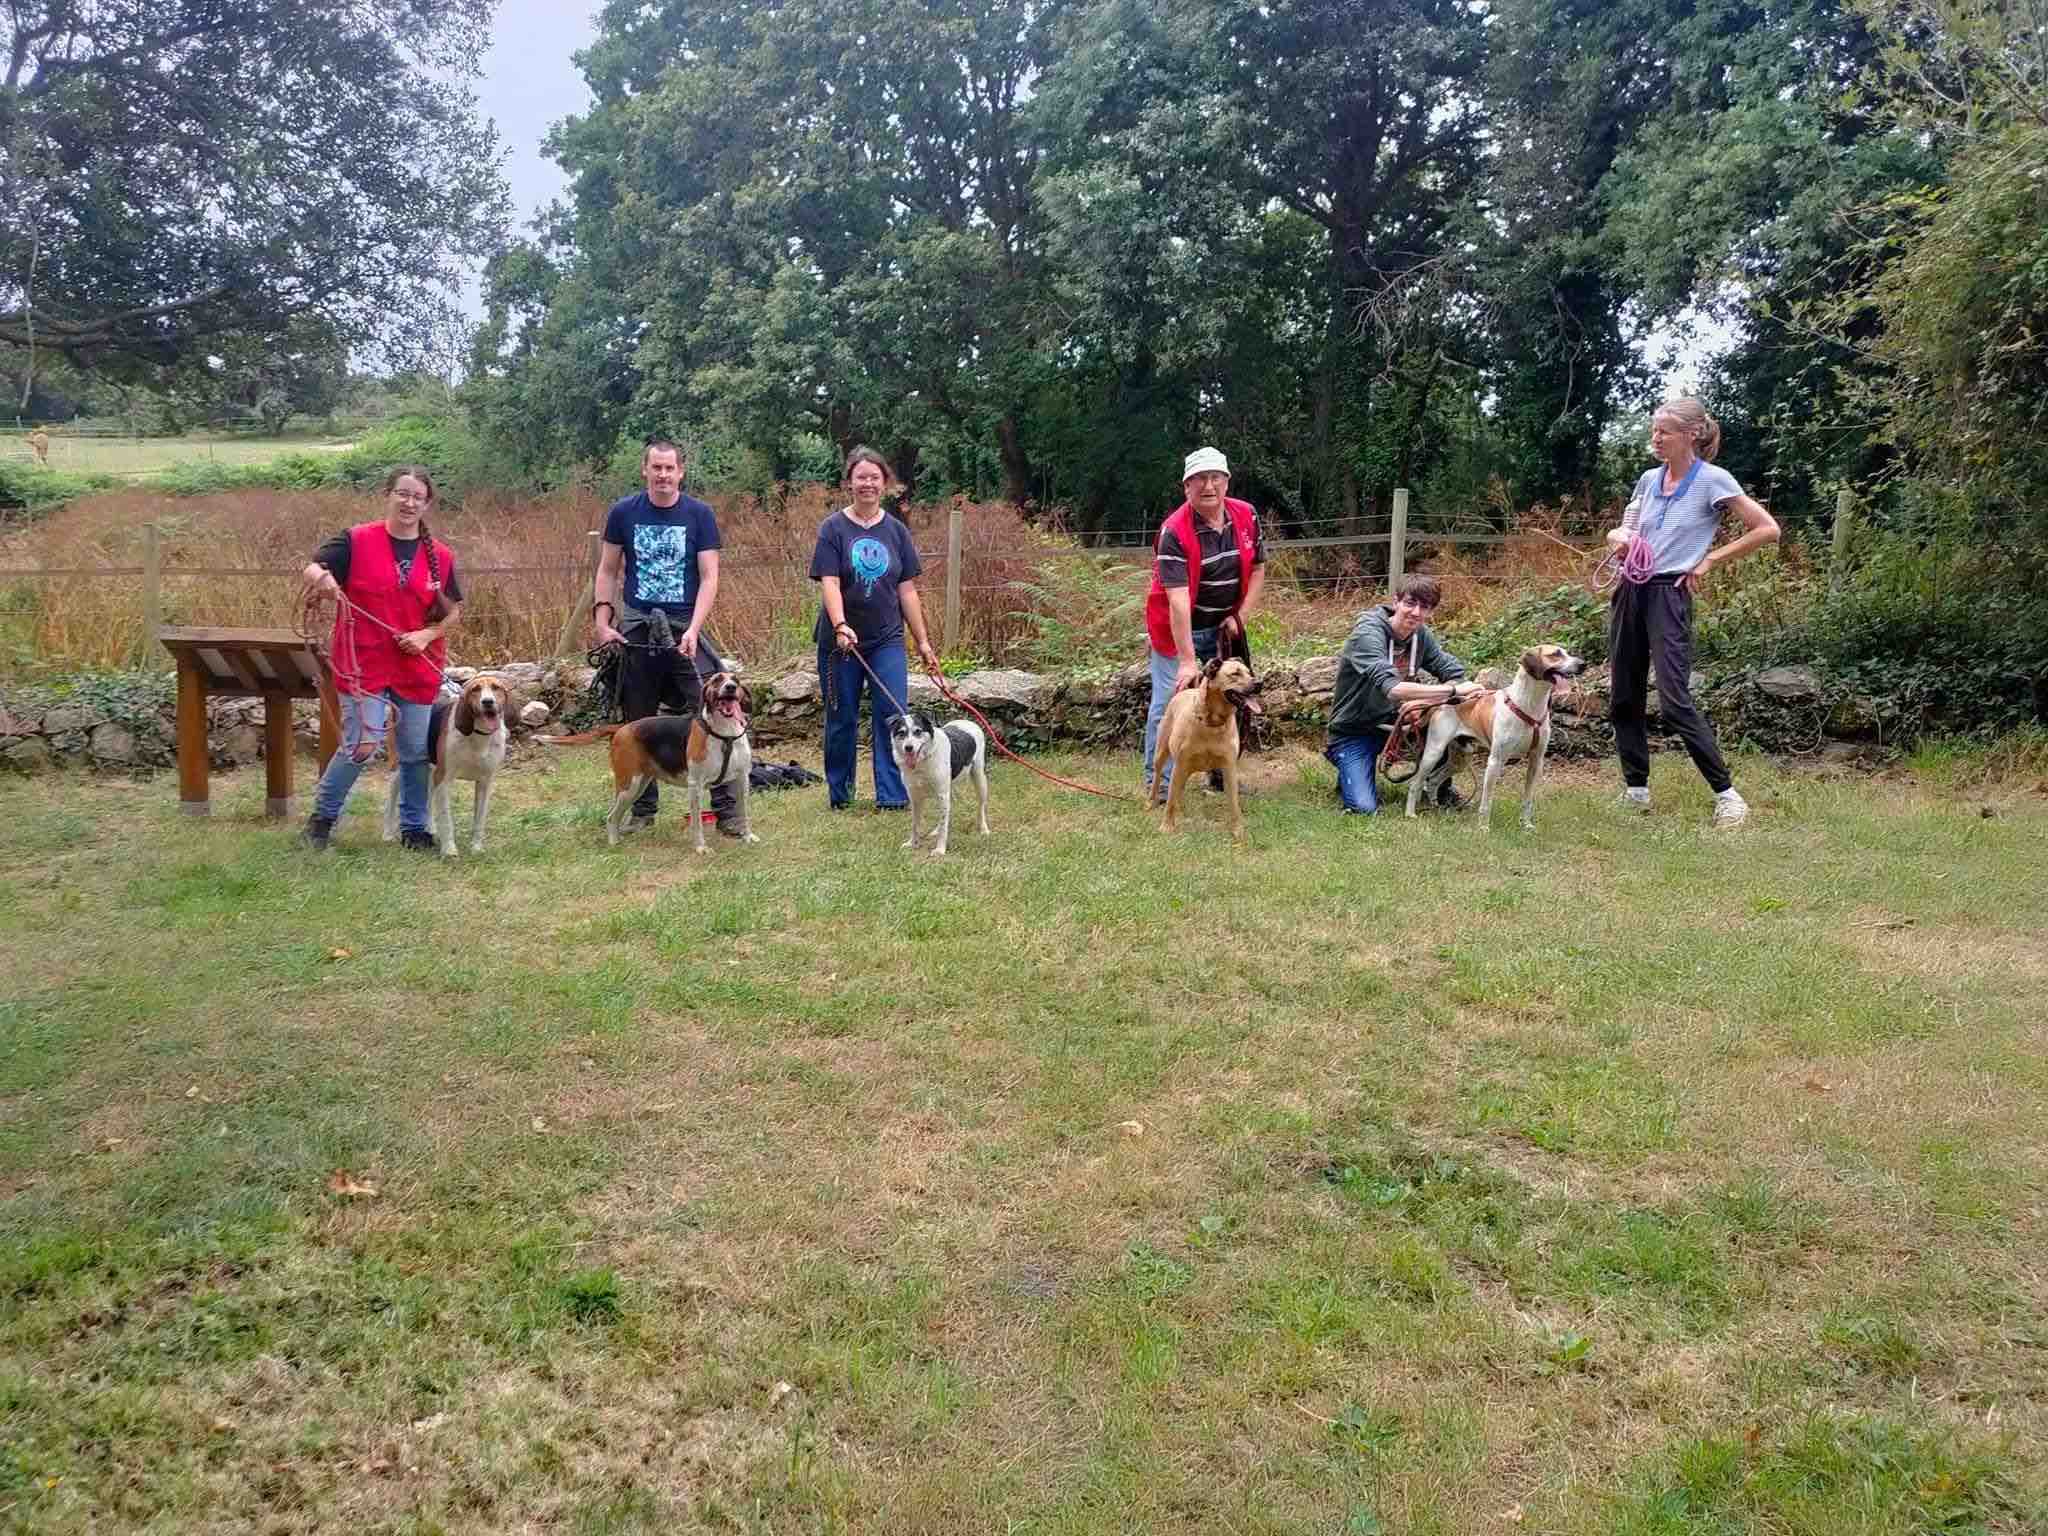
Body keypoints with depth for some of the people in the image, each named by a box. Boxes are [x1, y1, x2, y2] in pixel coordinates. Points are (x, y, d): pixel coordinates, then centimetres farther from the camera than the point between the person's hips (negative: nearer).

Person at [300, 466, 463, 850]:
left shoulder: (440, 556, 5)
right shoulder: (356, 540, -4)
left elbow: (453, 610, 9)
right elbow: (309, 570, -7)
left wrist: (428, 634, -8)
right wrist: (322, 577, -30)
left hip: (417, 667, 4)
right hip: (363, 664, -4)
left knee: (416, 753, 10)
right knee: (361, 746, -10)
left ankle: (413, 828, 26)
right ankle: (322, 817, 13)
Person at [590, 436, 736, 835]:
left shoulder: (700, 514, -2)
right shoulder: (623, 512, 3)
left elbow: (709, 577, -6)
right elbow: (608, 571, 9)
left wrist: (693, 630, -17)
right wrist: (602, 622, -2)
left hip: (685, 628, -2)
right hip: (636, 630, 2)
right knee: (639, 724, 9)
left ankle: (726, 809, -3)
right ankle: (643, 809, 21)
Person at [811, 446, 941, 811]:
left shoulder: (896, 531, 6)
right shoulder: (833, 528, -3)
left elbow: (907, 590, 8)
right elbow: (828, 582, -13)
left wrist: (923, 641, 6)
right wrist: (840, 625, -30)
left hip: (887, 639, 2)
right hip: (841, 641, -2)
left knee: (891, 716, -7)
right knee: (842, 719, 7)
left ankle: (892, 795, -2)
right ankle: (840, 795, 22)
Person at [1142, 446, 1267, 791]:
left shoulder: (1246, 516, -7)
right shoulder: (1174, 531, -25)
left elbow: (1258, 568, 7)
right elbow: (1178, 599, -31)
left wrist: (1241, 616, -4)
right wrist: (1187, 661, -36)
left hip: (1224, 629, 5)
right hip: (1178, 629, -5)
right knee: (1170, 701, -7)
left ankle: (1221, 772, 25)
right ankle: (1158, 782, 2)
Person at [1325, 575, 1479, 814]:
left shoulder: (1420, 634, -3)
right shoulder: (1368, 633, -25)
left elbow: (1454, 671, -4)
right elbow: (1392, 688, -37)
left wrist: (1425, 701, -24)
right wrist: (1452, 690, -38)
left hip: (1392, 722, 6)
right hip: (1354, 733, -6)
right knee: (1364, 808, -25)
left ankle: (1441, 786, 6)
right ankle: (1350, 775, 10)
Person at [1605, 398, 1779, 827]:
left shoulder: (1713, 480, -8)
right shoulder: (1649, 479, 10)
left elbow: (1767, 529, -8)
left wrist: (1711, 560, -9)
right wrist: (1617, 536, -2)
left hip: (1669, 595, -7)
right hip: (1630, 591, 7)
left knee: (1675, 700, -13)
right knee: (1624, 697, 8)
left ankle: (1726, 793, -5)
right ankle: (1636, 789, 20)